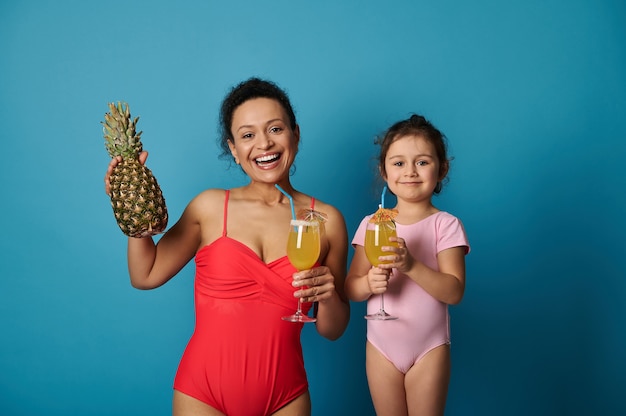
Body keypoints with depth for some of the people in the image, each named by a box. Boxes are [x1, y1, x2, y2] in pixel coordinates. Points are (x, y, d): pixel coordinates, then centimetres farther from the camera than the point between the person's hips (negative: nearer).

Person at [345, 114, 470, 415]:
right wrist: (369, 283, -23)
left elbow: (454, 291, -15)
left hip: (429, 349, -2)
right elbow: (350, 289, 0)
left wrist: (411, 265, -29)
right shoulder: (371, 225, 1)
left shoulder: (446, 225, -7)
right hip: (381, 347, 3)